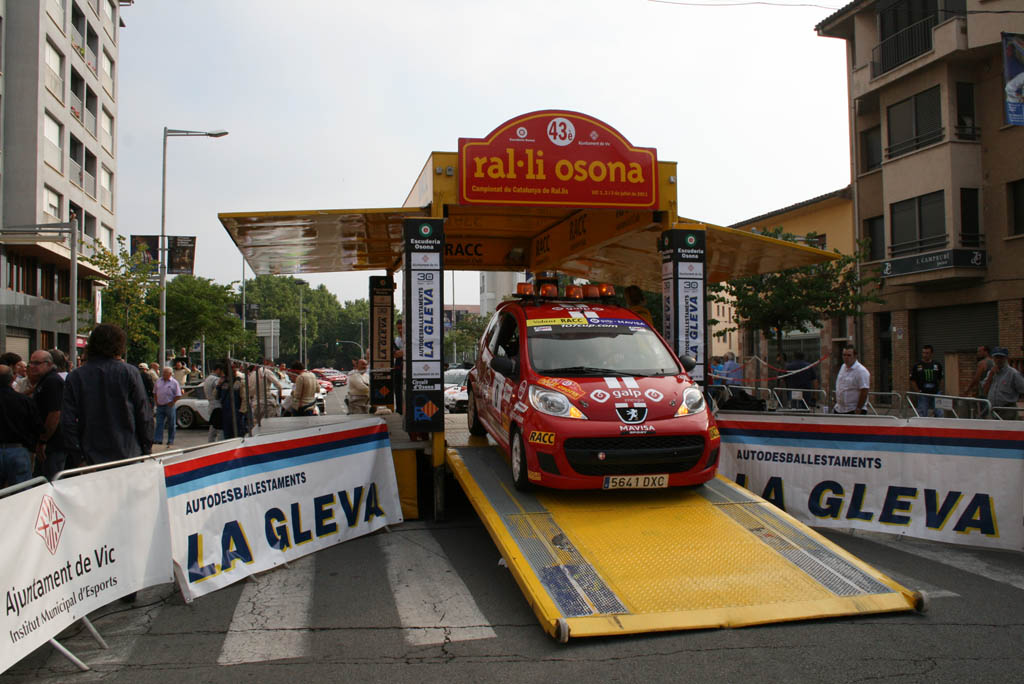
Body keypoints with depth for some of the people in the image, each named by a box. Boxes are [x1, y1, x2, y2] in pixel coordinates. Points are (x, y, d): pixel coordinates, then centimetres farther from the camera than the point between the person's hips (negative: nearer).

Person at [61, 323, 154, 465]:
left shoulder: (74, 377, 1)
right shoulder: (130, 372, -4)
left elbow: (68, 422, 0)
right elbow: (144, 416, -3)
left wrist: (77, 458, 5)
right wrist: (147, 450, 7)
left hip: (91, 459, 1)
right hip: (128, 455, -1)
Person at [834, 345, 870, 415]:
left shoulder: (861, 371, -15)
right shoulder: (843, 367, 11)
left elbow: (864, 392, -19)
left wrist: (858, 409, -21)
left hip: (854, 411, -8)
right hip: (839, 409, 8)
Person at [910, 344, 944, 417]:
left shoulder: (937, 365, 6)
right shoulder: (917, 366, -1)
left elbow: (940, 379, 15)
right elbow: (912, 381, 0)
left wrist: (936, 388, 5)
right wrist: (918, 392, -6)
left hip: (935, 394, 2)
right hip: (923, 395, -2)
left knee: (939, 414, 0)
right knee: (922, 416, 2)